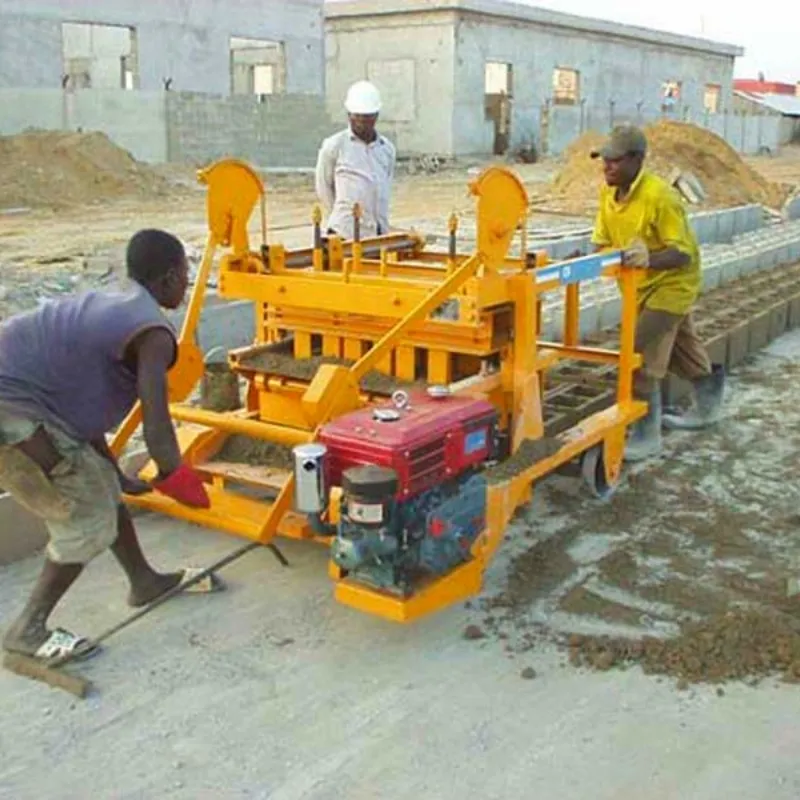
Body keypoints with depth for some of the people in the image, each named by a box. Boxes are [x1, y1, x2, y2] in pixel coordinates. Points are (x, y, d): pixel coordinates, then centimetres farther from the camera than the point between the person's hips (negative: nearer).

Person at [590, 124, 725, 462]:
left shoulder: (659, 196, -28)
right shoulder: (609, 193, -5)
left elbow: (683, 253, -29)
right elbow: (602, 243, 0)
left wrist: (649, 259, -47)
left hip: (671, 282, -8)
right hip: (642, 285, 8)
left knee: (641, 356, -14)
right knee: (680, 347, 24)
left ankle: (646, 435, -4)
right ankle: (707, 406, 45)